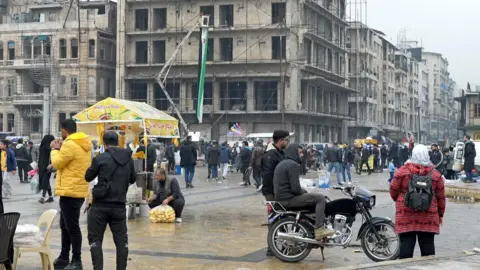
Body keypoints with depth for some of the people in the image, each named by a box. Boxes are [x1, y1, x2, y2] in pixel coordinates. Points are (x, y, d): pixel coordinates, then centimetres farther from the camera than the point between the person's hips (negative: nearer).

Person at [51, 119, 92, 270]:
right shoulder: (84, 144, 13)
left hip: (70, 191, -10)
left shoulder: (70, 145, -17)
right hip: (77, 190, 10)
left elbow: (57, 163, -11)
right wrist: (61, 148, 11)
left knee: (72, 227, -6)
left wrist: (54, 150, 4)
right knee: (65, 225, 18)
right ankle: (64, 258, 25)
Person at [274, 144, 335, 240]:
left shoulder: (282, 164, 19)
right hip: (289, 198, -11)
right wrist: (304, 192, -1)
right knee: (320, 198, -10)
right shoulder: (293, 165, -14)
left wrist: (304, 192, 16)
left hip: (280, 197, 11)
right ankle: (319, 229, -14)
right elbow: (295, 188, -21)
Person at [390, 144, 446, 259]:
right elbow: (441, 196, 6)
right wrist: (441, 214, 18)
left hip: (406, 214, -1)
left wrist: (398, 200, 21)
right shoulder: (435, 174, 2)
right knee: (427, 244, 7)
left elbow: (393, 190, 0)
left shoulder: (403, 171, -5)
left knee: (406, 243, 2)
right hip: (428, 217, 2)